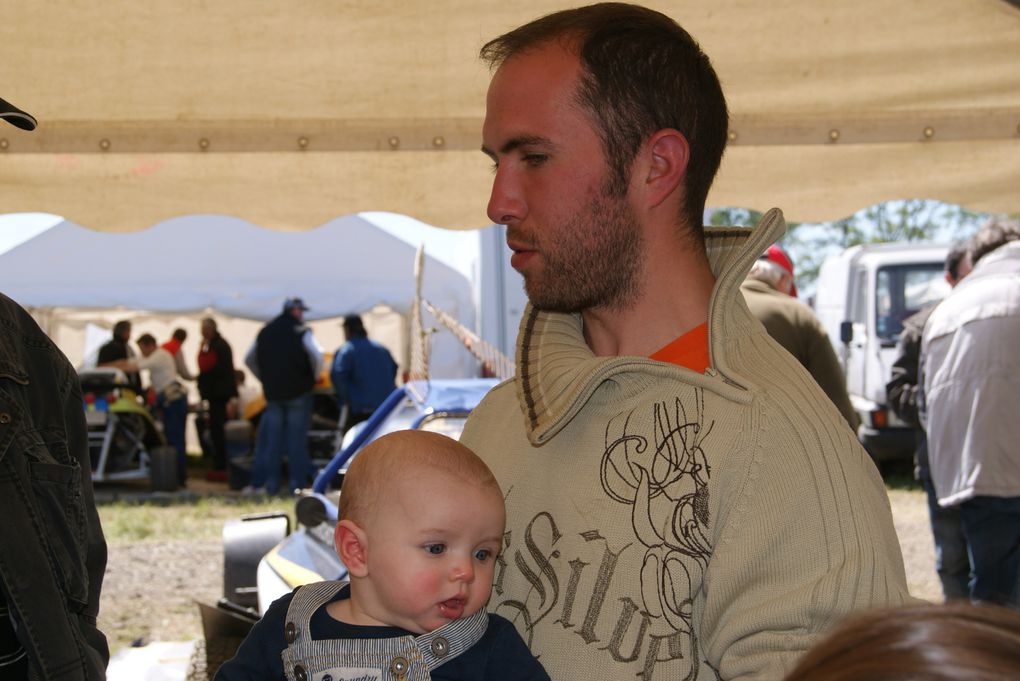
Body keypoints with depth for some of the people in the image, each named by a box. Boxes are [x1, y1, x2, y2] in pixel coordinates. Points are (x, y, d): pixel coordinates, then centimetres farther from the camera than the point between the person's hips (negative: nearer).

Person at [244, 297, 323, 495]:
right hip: (298, 392, -4)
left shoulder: (265, 332, 11)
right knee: (296, 439, 0)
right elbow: (317, 356, -19)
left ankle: (271, 483, 9)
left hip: (272, 392, 4)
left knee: (272, 439, 9)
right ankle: (297, 482, -1)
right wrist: (313, 377, -3)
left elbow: (249, 359, 17)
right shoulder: (301, 332, -8)